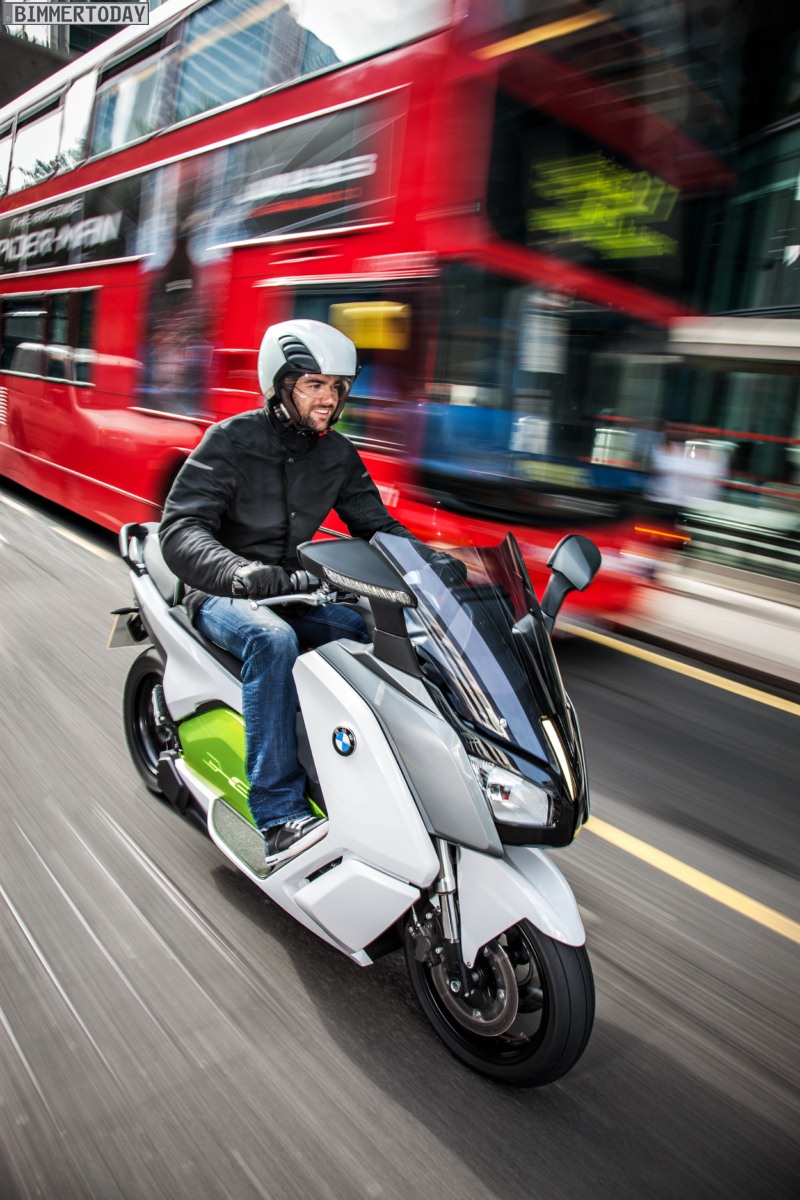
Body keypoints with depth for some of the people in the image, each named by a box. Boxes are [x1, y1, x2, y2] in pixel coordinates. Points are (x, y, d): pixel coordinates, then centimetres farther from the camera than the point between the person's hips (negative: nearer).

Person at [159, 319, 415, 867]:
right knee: (272, 639, -37)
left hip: (294, 589, 5)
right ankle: (279, 815, -34)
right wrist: (239, 571, -42)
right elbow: (180, 528, -21)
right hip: (222, 593, -5)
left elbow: (376, 523, 10)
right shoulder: (231, 440, -11)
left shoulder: (338, 454, 6)